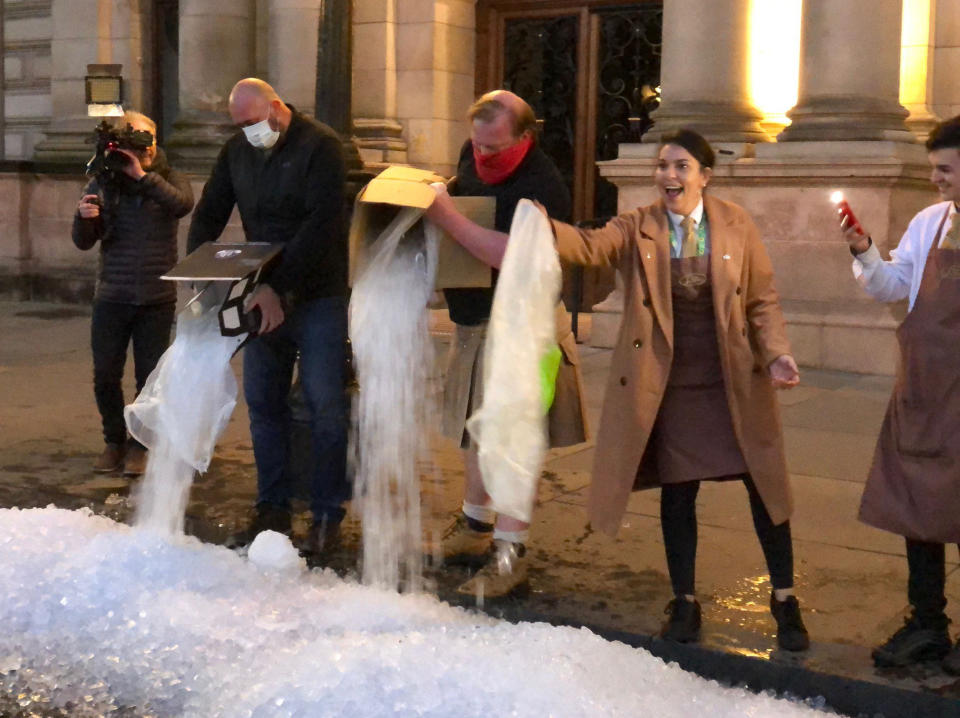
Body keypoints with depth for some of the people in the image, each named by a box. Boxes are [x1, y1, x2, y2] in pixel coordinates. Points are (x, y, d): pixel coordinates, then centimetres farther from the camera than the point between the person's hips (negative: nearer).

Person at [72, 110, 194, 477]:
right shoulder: (102, 183, 3)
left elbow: (182, 204, -21)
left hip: (157, 298, -1)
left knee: (149, 377, 4)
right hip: (111, 296, 1)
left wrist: (143, 176, -26)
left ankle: (139, 444, 21)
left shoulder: (168, 179, 2)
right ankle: (113, 441, 24)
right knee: (105, 376, 3)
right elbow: (84, 242, -1)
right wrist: (84, 218, -22)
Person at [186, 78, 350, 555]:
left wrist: (280, 288, -28)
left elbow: (321, 223, -22)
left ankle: (328, 512, 8)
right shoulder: (236, 152, 7)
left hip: (317, 298, -6)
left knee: (325, 405, -3)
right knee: (262, 402, 8)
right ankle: (273, 507, 18)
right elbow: (208, 215, 10)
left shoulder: (320, 146, -12)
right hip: (263, 297, 6)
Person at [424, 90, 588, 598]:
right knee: (476, 428, 20)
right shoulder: (473, 156, 4)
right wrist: (430, 196, 3)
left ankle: (509, 555, 1)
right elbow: (459, 194, 25)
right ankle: (474, 527, 36)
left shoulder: (541, 186, -22)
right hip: (474, 322, 9)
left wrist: (447, 217, -31)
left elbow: (510, 256, -33)